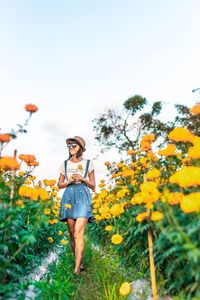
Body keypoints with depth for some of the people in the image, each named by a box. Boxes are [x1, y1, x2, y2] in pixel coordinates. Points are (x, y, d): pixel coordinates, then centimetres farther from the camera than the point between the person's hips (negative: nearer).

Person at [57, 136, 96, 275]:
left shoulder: (88, 163, 5)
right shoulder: (65, 164, 11)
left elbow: (93, 186, 8)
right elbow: (60, 184, 15)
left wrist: (82, 179, -10)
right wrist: (69, 181, -6)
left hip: (83, 197, -3)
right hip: (69, 198, 3)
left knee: (79, 232, -14)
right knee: (72, 233, 5)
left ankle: (76, 269, -11)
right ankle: (80, 263, 22)